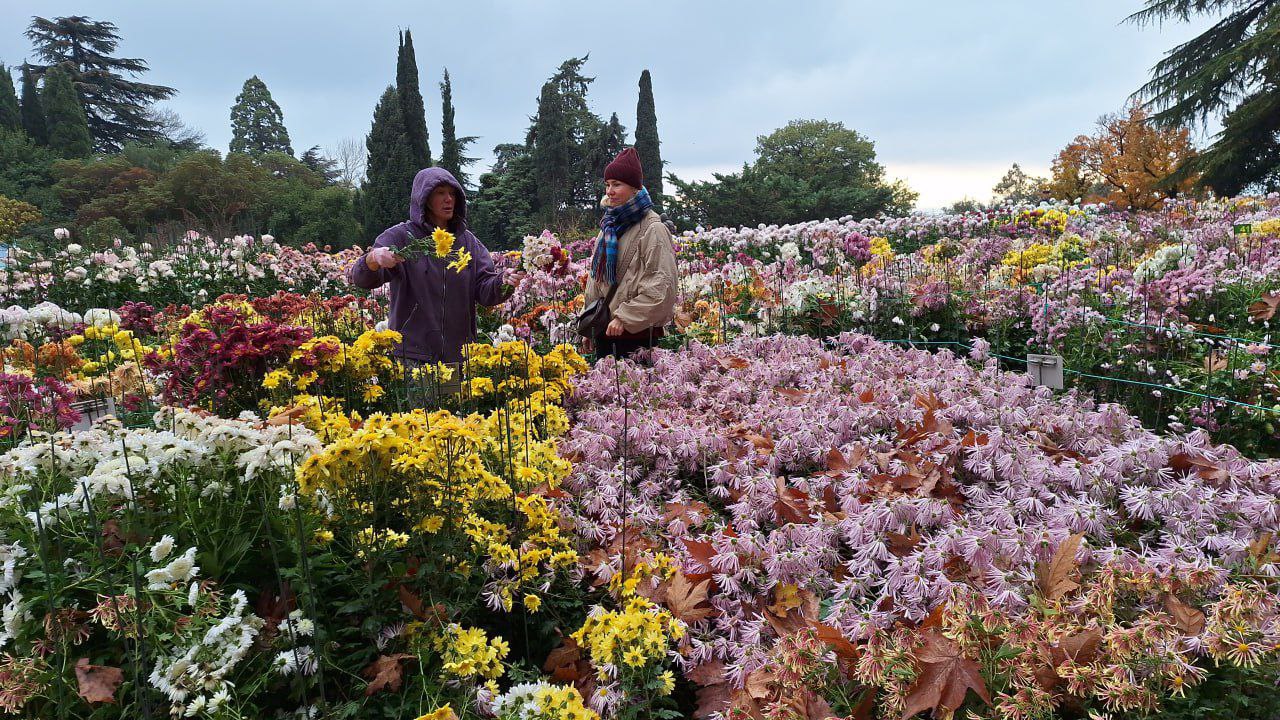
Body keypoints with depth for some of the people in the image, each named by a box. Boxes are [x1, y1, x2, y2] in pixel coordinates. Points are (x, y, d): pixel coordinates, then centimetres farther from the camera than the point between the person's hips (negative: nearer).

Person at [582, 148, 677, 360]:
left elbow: (661, 286, -18)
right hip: (604, 329, 8)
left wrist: (625, 318, -19)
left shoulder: (652, 229, -10)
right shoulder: (609, 225, 15)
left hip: (636, 334, -7)